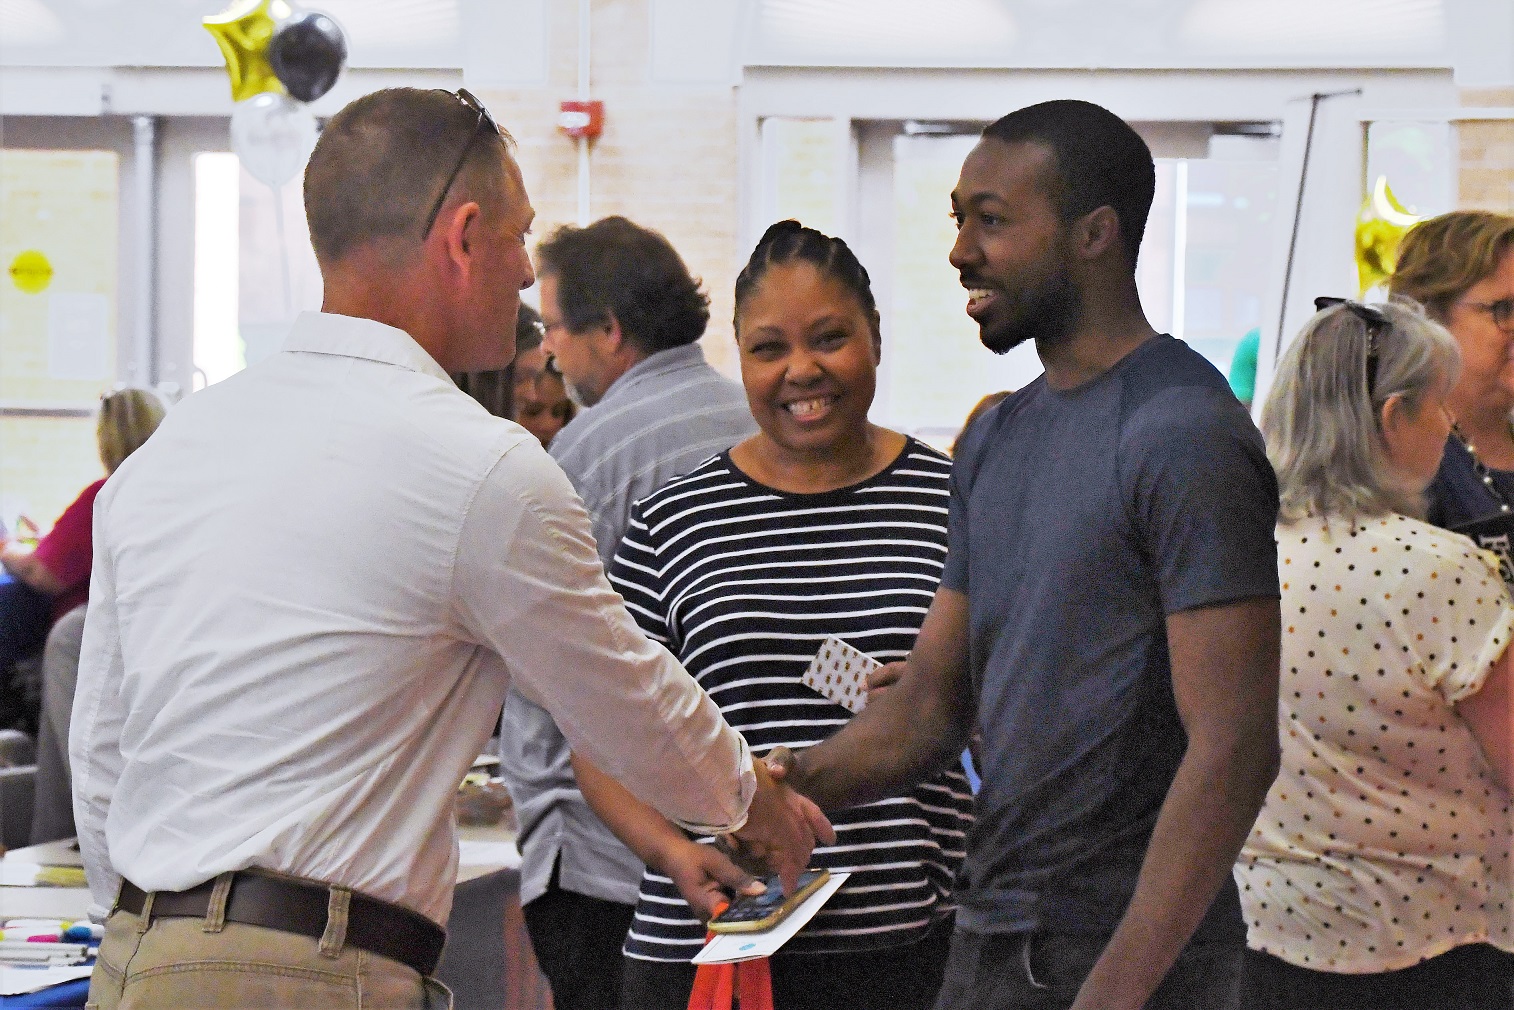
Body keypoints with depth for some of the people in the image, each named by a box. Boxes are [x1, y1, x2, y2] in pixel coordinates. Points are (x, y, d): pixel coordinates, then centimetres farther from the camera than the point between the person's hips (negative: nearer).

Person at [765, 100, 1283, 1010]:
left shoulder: (1185, 437, -14)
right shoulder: (998, 439, 13)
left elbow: (1234, 750, -19)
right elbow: (931, 701, 13)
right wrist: (803, 780, -7)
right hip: (992, 937, 8)